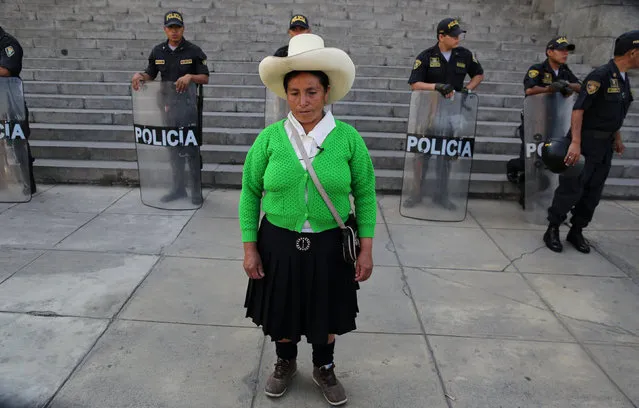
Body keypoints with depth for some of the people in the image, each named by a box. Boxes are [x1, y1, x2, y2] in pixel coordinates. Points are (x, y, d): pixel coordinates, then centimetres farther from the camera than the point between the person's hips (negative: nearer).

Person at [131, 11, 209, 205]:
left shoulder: (194, 51, -3)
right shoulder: (158, 51, 9)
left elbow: (205, 78, -5)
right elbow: (151, 75, 16)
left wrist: (190, 76, -24)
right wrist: (140, 75, -6)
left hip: (189, 105, -4)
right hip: (169, 105, 5)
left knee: (191, 148, -4)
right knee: (174, 148, 10)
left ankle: (197, 190, 6)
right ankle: (178, 188, 21)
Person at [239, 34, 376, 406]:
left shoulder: (347, 137, -8)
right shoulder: (270, 137, -7)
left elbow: (365, 194, -2)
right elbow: (250, 193, 0)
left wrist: (367, 248, -5)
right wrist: (250, 247, -3)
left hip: (329, 245, 0)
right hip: (279, 243, 1)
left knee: (326, 312, 17)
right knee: (281, 310, 18)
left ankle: (324, 369, 45)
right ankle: (286, 364, 47)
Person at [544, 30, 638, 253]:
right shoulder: (601, 75, -15)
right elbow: (578, 108, -21)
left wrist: (617, 138, 20)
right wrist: (575, 143, -28)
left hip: (605, 145, 8)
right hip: (586, 142, -8)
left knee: (593, 192, 11)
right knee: (571, 189, -4)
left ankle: (576, 231, 22)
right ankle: (552, 229, 10)